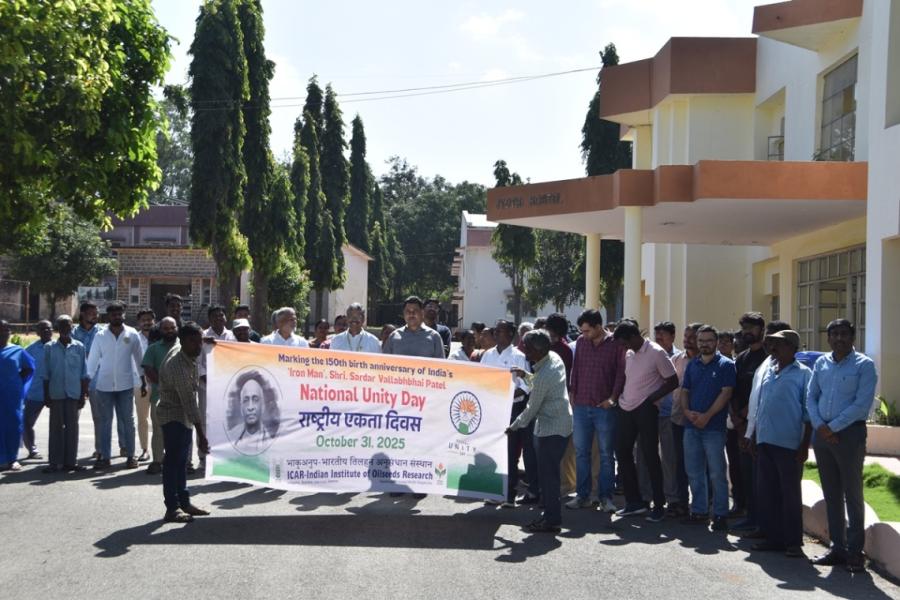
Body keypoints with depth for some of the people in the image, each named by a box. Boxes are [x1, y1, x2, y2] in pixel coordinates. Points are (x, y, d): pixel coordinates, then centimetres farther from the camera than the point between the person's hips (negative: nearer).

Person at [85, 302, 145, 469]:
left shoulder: (132, 334, -1)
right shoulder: (100, 336, 0)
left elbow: (138, 358, 5)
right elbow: (93, 359, 3)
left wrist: (143, 379, 8)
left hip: (125, 385, -1)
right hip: (104, 385, 1)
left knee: (128, 421, 5)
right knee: (106, 421, 7)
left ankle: (130, 455, 12)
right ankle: (104, 457, 12)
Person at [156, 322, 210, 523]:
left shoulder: (180, 349, -3)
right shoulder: (178, 367, -30)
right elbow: (189, 402, -32)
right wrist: (201, 434, -33)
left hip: (184, 416, 9)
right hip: (173, 416, -9)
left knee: (181, 461, 13)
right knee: (173, 461, -7)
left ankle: (184, 502, 20)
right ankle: (172, 508, -5)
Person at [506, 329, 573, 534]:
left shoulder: (543, 376, -25)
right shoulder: (554, 358, 2)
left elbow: (532, 408, -15)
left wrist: (514, 426, -1)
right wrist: (526, 376, 8)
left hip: (551, 429, -10)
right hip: (560, 424, 10)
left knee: (548, 474, -2)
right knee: (548, 473, 16)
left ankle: (552, 520, 5)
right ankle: (550, 514, 24)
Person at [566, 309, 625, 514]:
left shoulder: (616, 344, -5)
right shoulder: (581, 342, 7)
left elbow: (621, 372, -5)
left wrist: (613, 397, -10)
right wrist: (572, 392, 7)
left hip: (604, 407, -4)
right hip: (581, 406, 4)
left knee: (606, 454, 5)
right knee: (581, 452, 7)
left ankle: (605, 496, 11)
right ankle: (582, 495, 14)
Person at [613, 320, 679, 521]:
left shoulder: (656, 353, -9)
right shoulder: (629, 354, 11)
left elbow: (673, 382, -8)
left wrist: (650, 399, -13)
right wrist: (620, 396, 5)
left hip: (645, 410, -7)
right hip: (625, 408, 7)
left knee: (651, 456, -2)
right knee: (622, 453, 7)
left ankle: (659, 505, 8)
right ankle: (634, 501, 18)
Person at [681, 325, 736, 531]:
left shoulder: (726, 365, -2)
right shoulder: (692, 365, 15)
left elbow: (726, 393, -10)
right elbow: (685, 391, 14)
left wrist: (707, 416, -16)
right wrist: (687, 411, -5)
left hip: (714, 427, -6)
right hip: (691, 425, 6)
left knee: (717, 473, -3)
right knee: (694, 472, 10)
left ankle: (720, 514, 2)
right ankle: (699, 511, 19)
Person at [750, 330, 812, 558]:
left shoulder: (803, 374, -5)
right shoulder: (768, 371, 13)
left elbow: (808, 412, -6)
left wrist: (805, 445, -9)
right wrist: (754, 436, 14)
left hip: (789, 444, -6)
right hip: (765, 441, 6)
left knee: (790, 493, 2)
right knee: (767, 492, 10)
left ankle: (793, 541, 10)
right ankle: (772, 537, 20)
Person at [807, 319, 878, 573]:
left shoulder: (864, 365, -4)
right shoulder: (821, 363, 11)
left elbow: (862, 404, -12)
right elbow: (811, 397, 10)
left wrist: (833, 427, -13)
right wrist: (819, 425, -7)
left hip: (849, 433, -5)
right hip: (822, 434, 5)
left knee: (852, 494, -1)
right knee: (831, 494, 10)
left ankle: (855, 552, 5)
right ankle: (837, 548, 17)